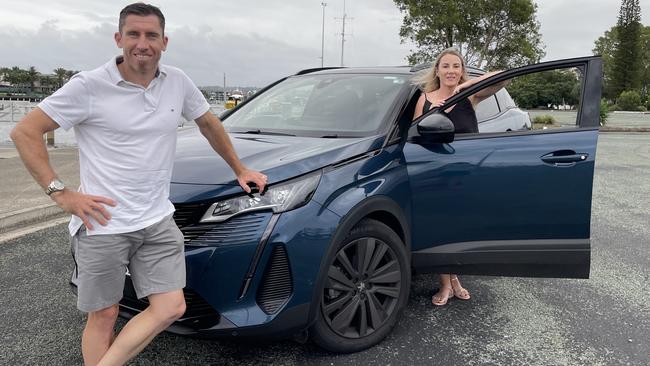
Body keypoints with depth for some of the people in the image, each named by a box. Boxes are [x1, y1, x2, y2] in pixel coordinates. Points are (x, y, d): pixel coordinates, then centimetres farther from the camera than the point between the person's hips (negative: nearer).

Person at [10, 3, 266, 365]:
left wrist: (239, 169, 22)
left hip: (158, 221, 4)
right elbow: (25, 132, -5)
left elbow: (209, 123, 19)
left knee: (171, 308, -1)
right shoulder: (89, 86, -10)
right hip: (103, 225, -4)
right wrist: (59, 192, -11)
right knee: (104, 315, 7)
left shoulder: (178, 82, 3)